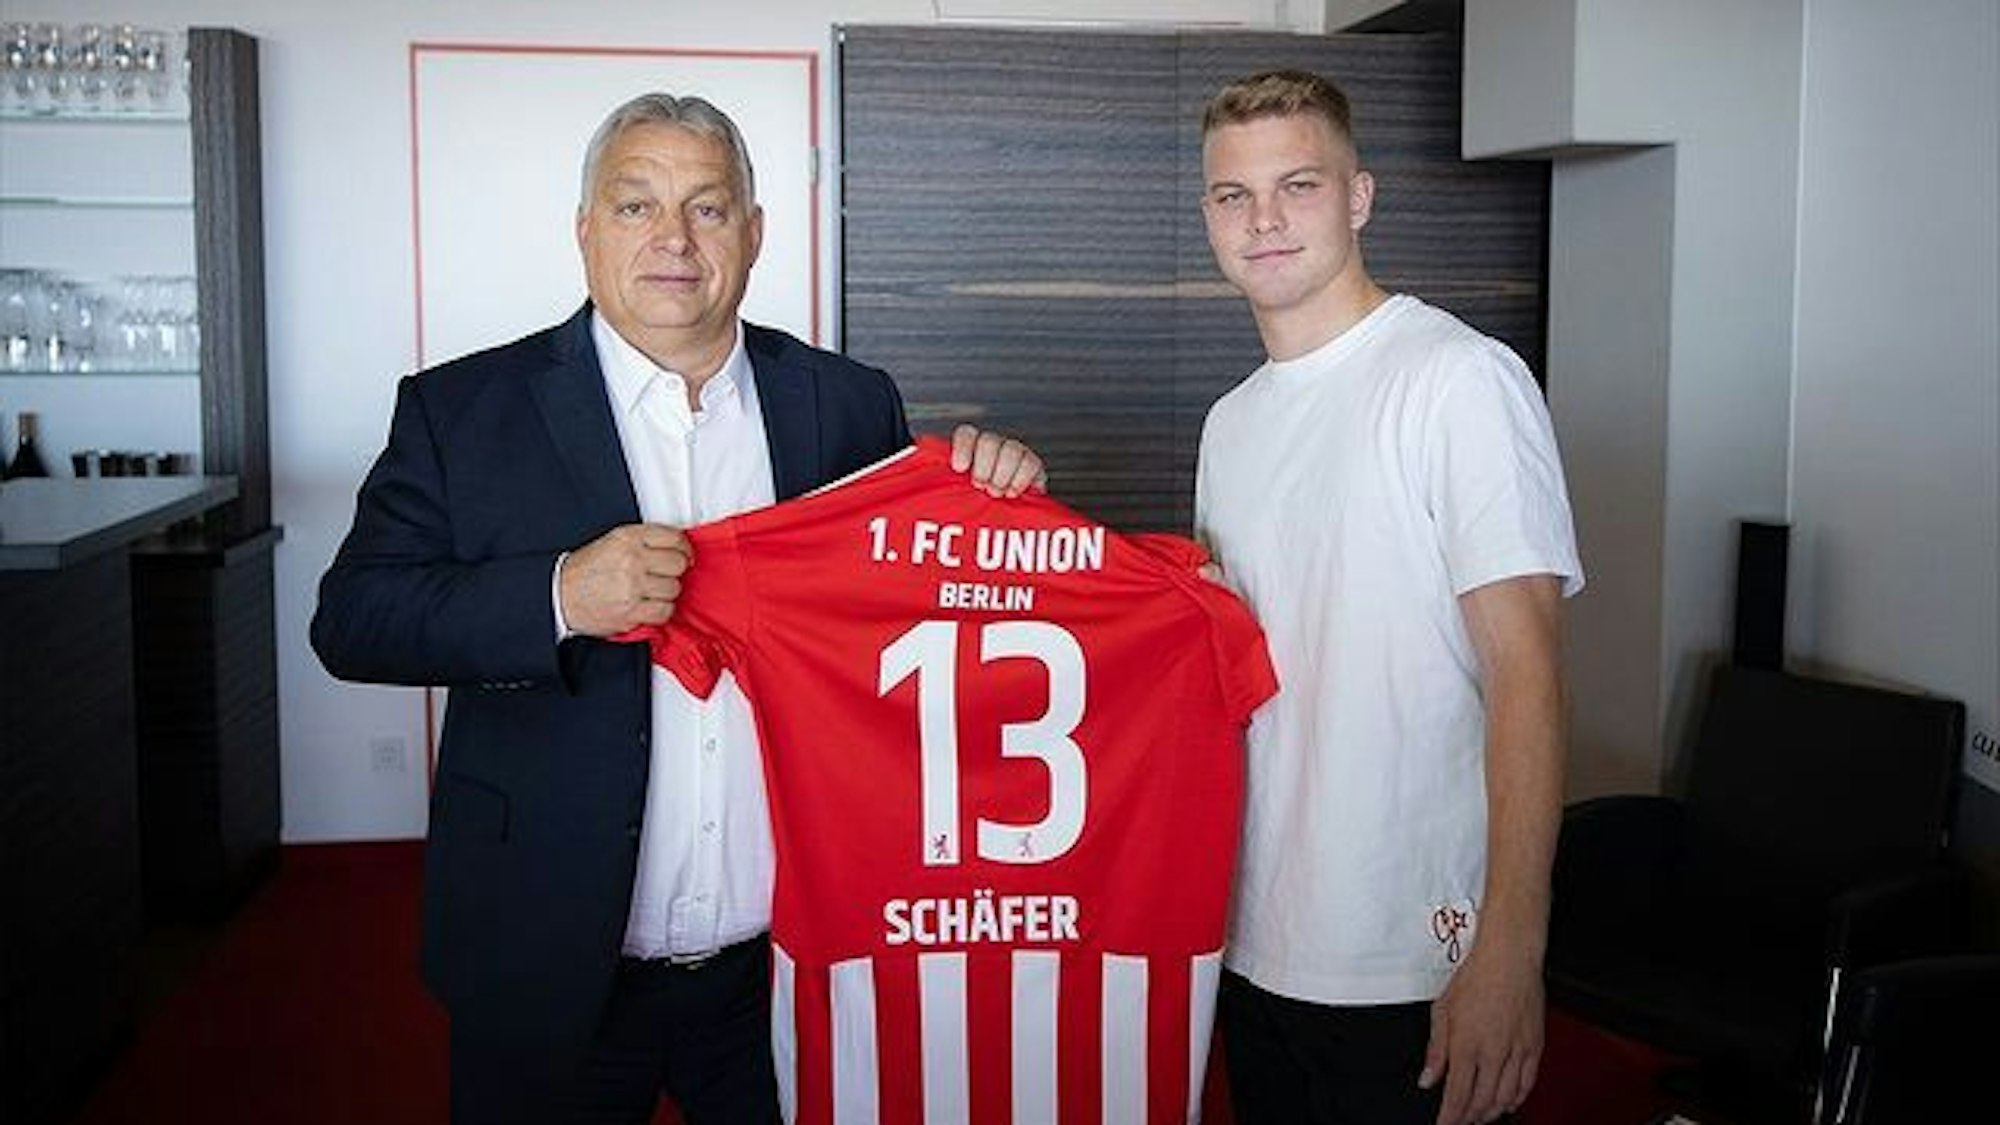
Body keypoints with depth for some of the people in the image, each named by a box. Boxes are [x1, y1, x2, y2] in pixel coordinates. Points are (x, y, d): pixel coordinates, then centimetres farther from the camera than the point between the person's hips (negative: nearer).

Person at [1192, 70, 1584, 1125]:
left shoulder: (1458, 378, -12)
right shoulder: (1231, 422, 11)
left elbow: (1524, 669, -18)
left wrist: (1509, 949, -23)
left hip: (1414, 966, -7)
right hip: (1254, 943, 7)